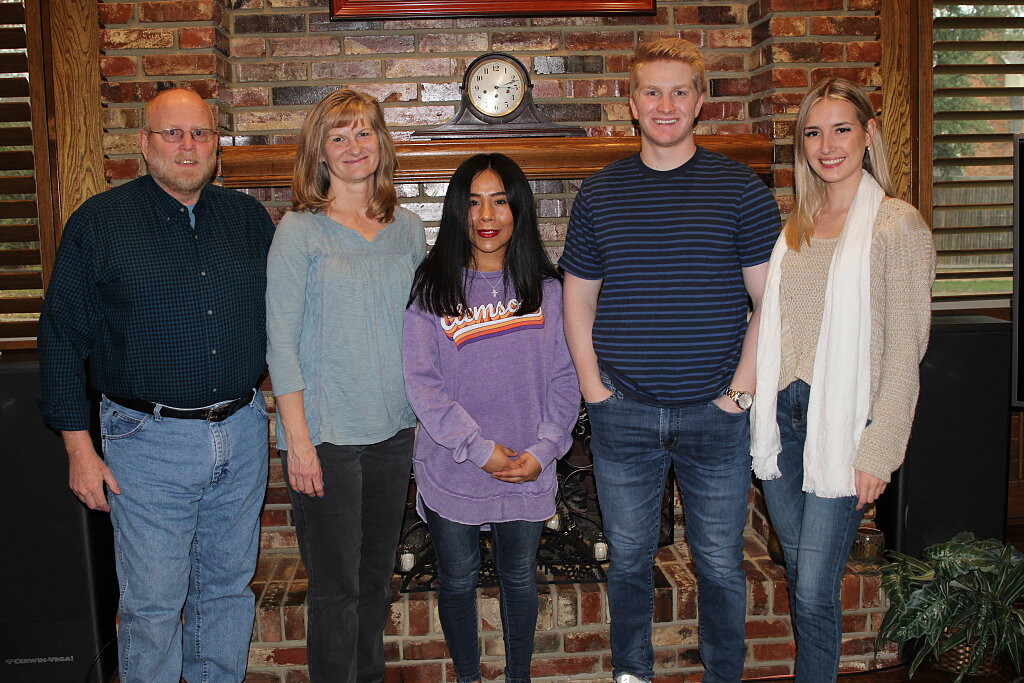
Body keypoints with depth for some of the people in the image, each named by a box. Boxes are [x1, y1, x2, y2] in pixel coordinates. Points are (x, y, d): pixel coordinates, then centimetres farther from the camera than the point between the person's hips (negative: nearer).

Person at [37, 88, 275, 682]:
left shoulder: (249, 218, 7)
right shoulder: (99, 222, -4)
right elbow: (63, 339, -3)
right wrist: (80, 448, -6)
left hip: (243, 433, 4)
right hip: (151, 443, -3)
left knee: (228, 587, 17)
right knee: (153, 603, 6)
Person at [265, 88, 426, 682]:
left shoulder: (408, 228, 8)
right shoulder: (300, 230, -5)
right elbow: (281, 342, -8)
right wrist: (298, 438, -13)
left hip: (394, 429, 5)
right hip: (325, 435, -4)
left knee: (378, 573, 17)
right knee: (337, 584, 3)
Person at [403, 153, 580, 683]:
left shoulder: (544, 290, 1)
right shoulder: (432, 289, -5)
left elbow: (564, 380, 1)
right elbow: (422, 383, -10)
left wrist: (542, 451, -11)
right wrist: (478, 449, -16)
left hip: (528, 471, 1)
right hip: (451, 470, -1)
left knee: (519, 579, 17)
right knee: (458, 580, 15)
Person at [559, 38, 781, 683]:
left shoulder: (740, 189, -2)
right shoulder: (599, 193, 5)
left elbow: (771, 300, -2)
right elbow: (578, 298, 10)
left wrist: (741, 390, -9)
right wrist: (593, 386, 0)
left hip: (715, 413, -2)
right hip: (623, 414, 2)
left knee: (721, 564, 11)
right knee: (629, 559, 16)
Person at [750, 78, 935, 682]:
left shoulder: (898, 224, -6)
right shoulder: (796, 227, 13)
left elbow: (905, 351, -9)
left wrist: (879, 449, -13)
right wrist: (761, 405, 9)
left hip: (843, 422, -6)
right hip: (784, 415, 6)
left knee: (815, 589, -4)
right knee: (799, 577, 15)